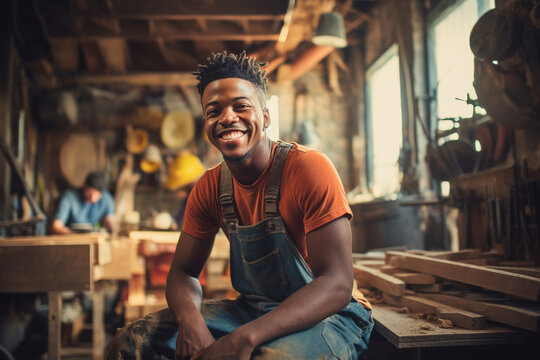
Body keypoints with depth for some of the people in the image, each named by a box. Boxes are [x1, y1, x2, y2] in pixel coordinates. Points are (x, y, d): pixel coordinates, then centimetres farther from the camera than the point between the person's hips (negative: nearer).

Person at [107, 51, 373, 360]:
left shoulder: (310, 168, -19)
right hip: (252, 309, 5)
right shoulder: (210, 187, 0)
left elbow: (336, 284, -24)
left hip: (327, 314, -4)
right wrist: (191, 321, -21)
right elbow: (184, 272, 4)